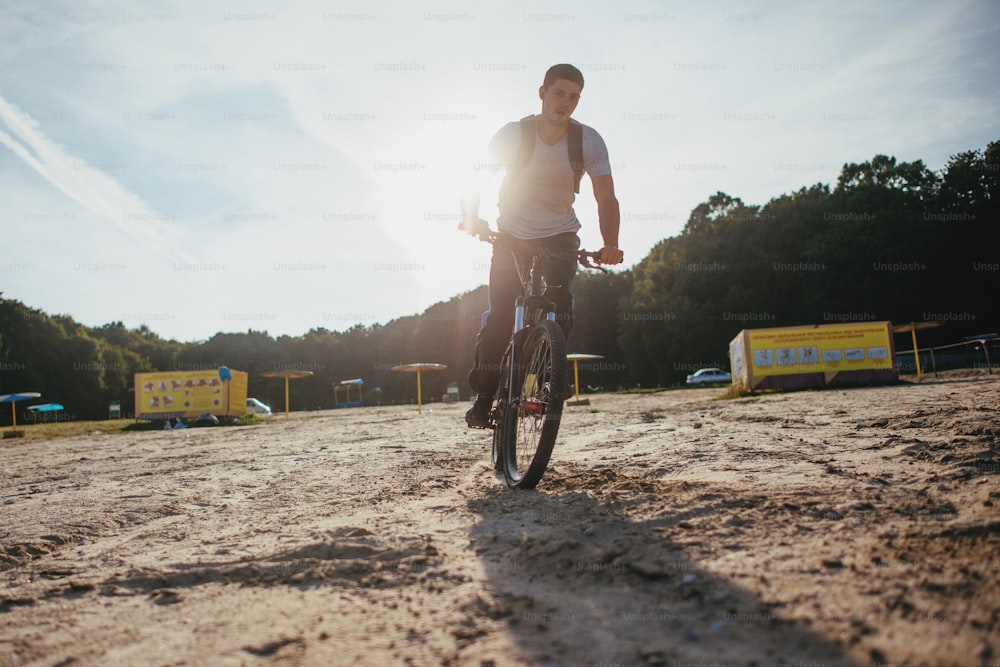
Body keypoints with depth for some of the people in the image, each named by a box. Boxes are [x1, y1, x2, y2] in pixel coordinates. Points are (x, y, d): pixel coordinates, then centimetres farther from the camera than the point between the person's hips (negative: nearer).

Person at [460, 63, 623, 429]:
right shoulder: (513, 134, -14)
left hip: (560, 237, 1)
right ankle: (482, 398, 3)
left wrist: (610, 244, -35)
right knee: (499, 316, -12)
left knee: (559, 312, -20)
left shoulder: (588, 141, -12)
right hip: (512, 236, 0)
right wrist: (471, 217, -36)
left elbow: (606, 197, -18)